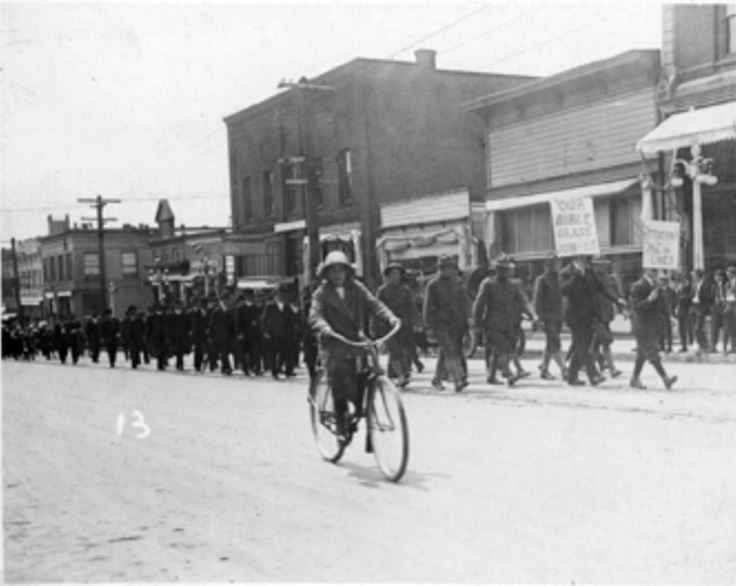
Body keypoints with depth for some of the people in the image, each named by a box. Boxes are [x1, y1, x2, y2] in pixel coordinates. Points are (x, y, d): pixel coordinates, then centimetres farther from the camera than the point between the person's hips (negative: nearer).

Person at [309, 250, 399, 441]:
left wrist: (390, 317, -19)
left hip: (356, 341, 3)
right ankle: (342, 428, 5)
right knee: (339, 389, -6)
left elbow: (373, 303, -3)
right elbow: (315, 315, -13)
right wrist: (324, 328, -35)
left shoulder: (356, 288, 6)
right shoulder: (322, 292, -2)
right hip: (334, 346, -2)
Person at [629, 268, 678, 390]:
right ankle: (665, 378, -14)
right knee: (652, 353, -10)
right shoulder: (637, 287, -13)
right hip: (641, 326, -9)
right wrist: (649, 300, -27)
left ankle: (634, 379, 19)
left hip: (651, 326, 9)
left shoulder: (654, 286, 12)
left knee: (643, 352, 12)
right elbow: (636, 307, -20)